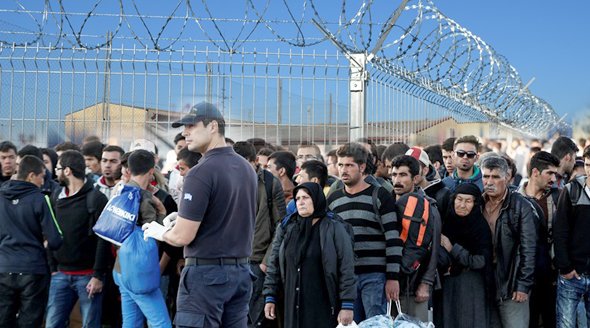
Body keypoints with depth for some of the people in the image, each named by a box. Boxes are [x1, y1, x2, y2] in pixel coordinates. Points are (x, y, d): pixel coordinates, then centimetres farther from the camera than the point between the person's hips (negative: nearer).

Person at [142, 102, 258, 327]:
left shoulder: (201, 173, -17)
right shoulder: (247, 168, 9)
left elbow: (183, 237, -18)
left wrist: (160, 232, 3)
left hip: (206, 273, -8)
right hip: (241, 271, 8)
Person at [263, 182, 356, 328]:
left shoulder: (334, 228, -3)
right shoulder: (287, 229, 9)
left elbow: (346, 269, -7)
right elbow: (274, 265, 12)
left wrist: (347, 305, -11)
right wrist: (270, 297, 6)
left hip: (324, 308, -3)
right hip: (293, 307, 4)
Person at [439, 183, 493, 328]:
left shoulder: (481, 226, -9)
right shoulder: (446, 220, 1)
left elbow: (479, 261, -14)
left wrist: (452, 248, -13)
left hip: (471, 287, -3)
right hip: (446, 283, 3)